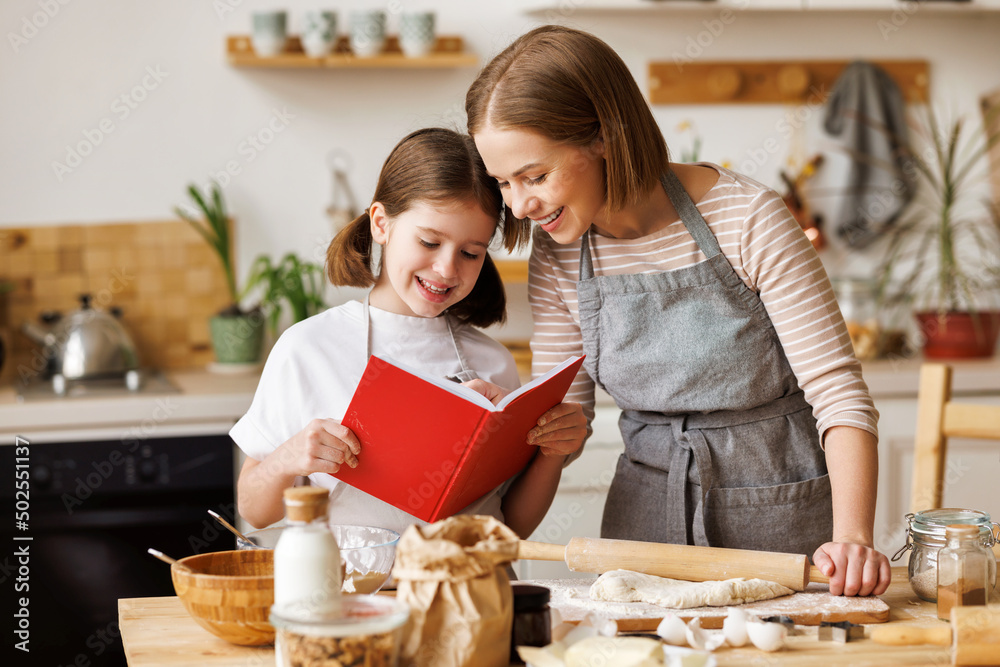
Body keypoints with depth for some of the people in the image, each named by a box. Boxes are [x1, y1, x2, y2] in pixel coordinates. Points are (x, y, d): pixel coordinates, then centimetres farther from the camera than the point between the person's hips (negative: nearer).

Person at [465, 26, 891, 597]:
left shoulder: (749, 222, -17)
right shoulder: (558, 257, -2)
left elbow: (838, 392, -16)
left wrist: (852, 538, -29)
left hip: (781, 517, -3)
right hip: (646, 515, 4)